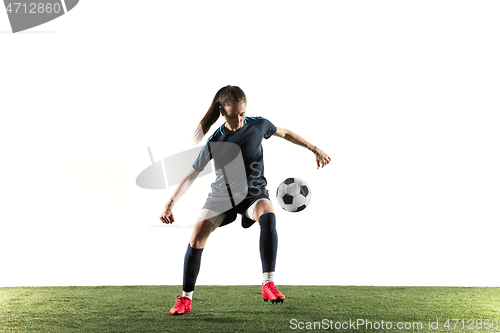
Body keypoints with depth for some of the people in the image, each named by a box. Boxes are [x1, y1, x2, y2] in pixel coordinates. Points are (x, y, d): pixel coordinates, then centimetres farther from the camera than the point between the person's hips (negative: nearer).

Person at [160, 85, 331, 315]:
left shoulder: (259, 125, -10)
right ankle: (185, 298, 4)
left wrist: (314, 149, 11)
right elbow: (191, 175, -8)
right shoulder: (215, 142, -12)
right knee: (197, 237, -15)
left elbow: (285, 133, 11)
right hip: (221, 196, 1)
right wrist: (170, 205, -13)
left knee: (268, 216, -36)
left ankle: (268, 284, -35)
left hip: (253, 193, -1)